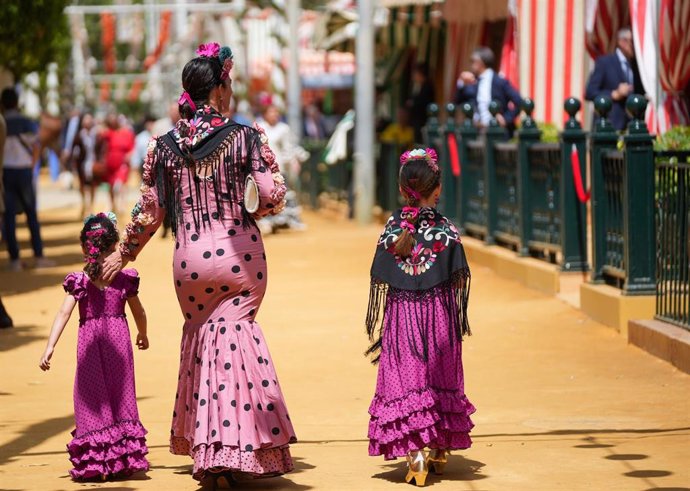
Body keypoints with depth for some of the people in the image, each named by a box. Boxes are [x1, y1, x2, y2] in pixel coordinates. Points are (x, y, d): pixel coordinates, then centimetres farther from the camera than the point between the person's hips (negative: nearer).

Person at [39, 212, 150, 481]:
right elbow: (139, 312, 9)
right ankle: (125, 458, 12)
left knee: (91, 398, 5)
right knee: (120, 396, 11)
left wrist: (50, 347, -18)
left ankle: (95, 461, 2)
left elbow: (64, 313, -15)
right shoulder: (125, 279, -2)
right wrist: (143, 334, 29)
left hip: (89, 343, -1)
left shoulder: (79, 281, -7)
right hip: (118, 340, 1)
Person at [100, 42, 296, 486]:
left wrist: (124, 254, 16)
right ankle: (234, 449, -5)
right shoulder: (245, 136, -7)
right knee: (234, 332, 5)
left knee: (200, 332, 18)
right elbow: (273, 195, -13)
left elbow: (150, 211, 3)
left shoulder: (165, 145, 0)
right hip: (240, 254, -2)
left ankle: (204, 444, 19)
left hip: (190, 258, 2)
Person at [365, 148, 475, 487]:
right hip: (439, 317, 0)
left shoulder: (391, 231, -3)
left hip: (401, 318, 0)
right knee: (440, 380, 13)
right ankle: (439, 450, 22)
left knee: (406, 382, 0)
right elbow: (458, 281, -3)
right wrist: (459, 320, 10)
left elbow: (380, 283, 0)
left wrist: (377, 328, 9)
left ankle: (416, 451, -13)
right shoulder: (447, 231, -5)